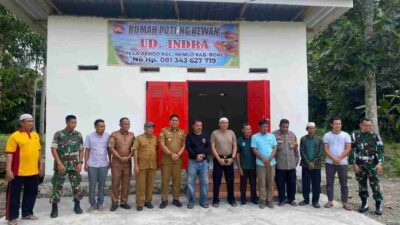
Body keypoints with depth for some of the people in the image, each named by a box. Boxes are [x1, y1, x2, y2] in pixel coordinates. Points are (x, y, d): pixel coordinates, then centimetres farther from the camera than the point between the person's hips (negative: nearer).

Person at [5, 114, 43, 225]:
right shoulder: (15, 136, -9)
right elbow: (10, 154, -12)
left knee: (31, 193, 14)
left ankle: (27, 213, 28)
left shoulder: (35, 135, 10)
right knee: (14, 194, 5)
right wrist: (8, 170, -17)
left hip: (33, 171, 6)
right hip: (18, 172, -6)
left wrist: (41, 165, 16)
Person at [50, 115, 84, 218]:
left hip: (74, 165, 3)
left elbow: (81, 150, 8)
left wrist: (80, 163, -2)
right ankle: (54, 208, 13)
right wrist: (59, 163, -13)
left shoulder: (78, 135, 3)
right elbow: (53, 149, -7)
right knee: (57, 186, 1)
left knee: (76, 185, 7)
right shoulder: (58, 134, -6)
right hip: (61, 165, -2)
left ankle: (77, 206, 20)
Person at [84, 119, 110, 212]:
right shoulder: (90, 136, -4)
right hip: (92, 165, -1)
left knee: (102, 185, 9)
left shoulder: (108, 136, -2)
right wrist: (86, 163, -3)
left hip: (104, 165, 1)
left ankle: (100, 203, 20)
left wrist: (110, 161, 6)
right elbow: (87, 150, 0)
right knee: (92, 186, 5)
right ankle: (92, 204, 18)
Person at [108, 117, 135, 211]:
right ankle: (114, 203, 11)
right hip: (116, 162, -3)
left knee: (126, 182, 7)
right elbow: (111, 148, -9)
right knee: (115, 182, 1)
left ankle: (124, 202, 17)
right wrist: (120, 158, -13)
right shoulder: (114, 135, -3)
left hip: (128, 162, 3)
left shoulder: (132, 135, 7)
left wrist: (129, 157, -8)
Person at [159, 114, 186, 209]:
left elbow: (184, 145, 6)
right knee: (165, 179, 1)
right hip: (166, 159, -2)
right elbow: (162, 145, -6)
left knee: (177, 179, 6)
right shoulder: (164, 131, 1)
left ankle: (176, 199, 16)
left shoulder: (182, 132, 10)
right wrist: (171, 154, -14)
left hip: (178, 159, 3)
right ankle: (164, 200, 10)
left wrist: (178, 154, -10)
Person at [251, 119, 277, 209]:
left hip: (271, 163, 3)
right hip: (260, 163, -2)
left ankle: (269, 200, 15)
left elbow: (275, 148, 5)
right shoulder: (255, 137, 0)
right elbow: (254, 150, -5)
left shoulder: (272, 136, 8)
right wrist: (264, 159, -12)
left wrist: (269, 159, -9)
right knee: (262, 182, 1)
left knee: (270, 182, 6)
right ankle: (262, 200, 9)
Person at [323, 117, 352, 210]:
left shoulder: (346, 135, 2)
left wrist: (339, 158, -12)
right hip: (329, 162, 0)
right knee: (330, 182, 6)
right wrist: (333, 158, -14)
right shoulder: (327, 135, 2)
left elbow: (348, 149, -3)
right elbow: (325, 149, -2)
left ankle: (345, 202, 12)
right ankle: (330, 201, 15)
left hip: (342, 163, 0)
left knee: (344, 183, 4)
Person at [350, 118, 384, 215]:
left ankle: (378, 205, 9)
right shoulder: (355, 135, 2)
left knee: (375, 185, -2)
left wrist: (380, 163, -13)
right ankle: (364, 204, 21)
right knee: (362, 185, 9)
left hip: (372, 165, -1)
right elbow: (352, 150, 1)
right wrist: (353, 164, -5)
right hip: (359, 165, 1)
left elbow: (380, 150, -1)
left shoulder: (375, 136, 2)